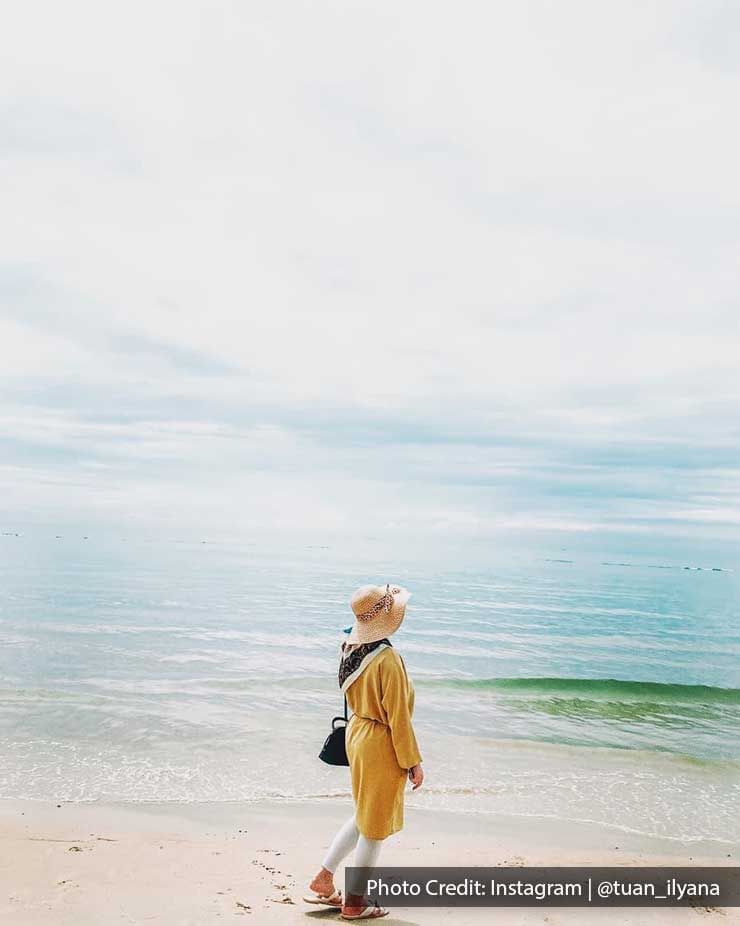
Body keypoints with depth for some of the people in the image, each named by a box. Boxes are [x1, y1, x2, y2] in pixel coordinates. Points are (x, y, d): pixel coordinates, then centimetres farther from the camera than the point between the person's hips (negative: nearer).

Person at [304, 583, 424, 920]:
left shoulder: (350, 649, -1)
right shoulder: (388, 659, -26)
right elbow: (398, 717, -20)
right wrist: (413, 762, -11)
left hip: (357, 733, 8)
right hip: (381, 744, -8)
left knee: (364, 816, 25)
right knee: (375, 825, 10)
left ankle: (323, 881, 31)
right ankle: (355, 902, 24)